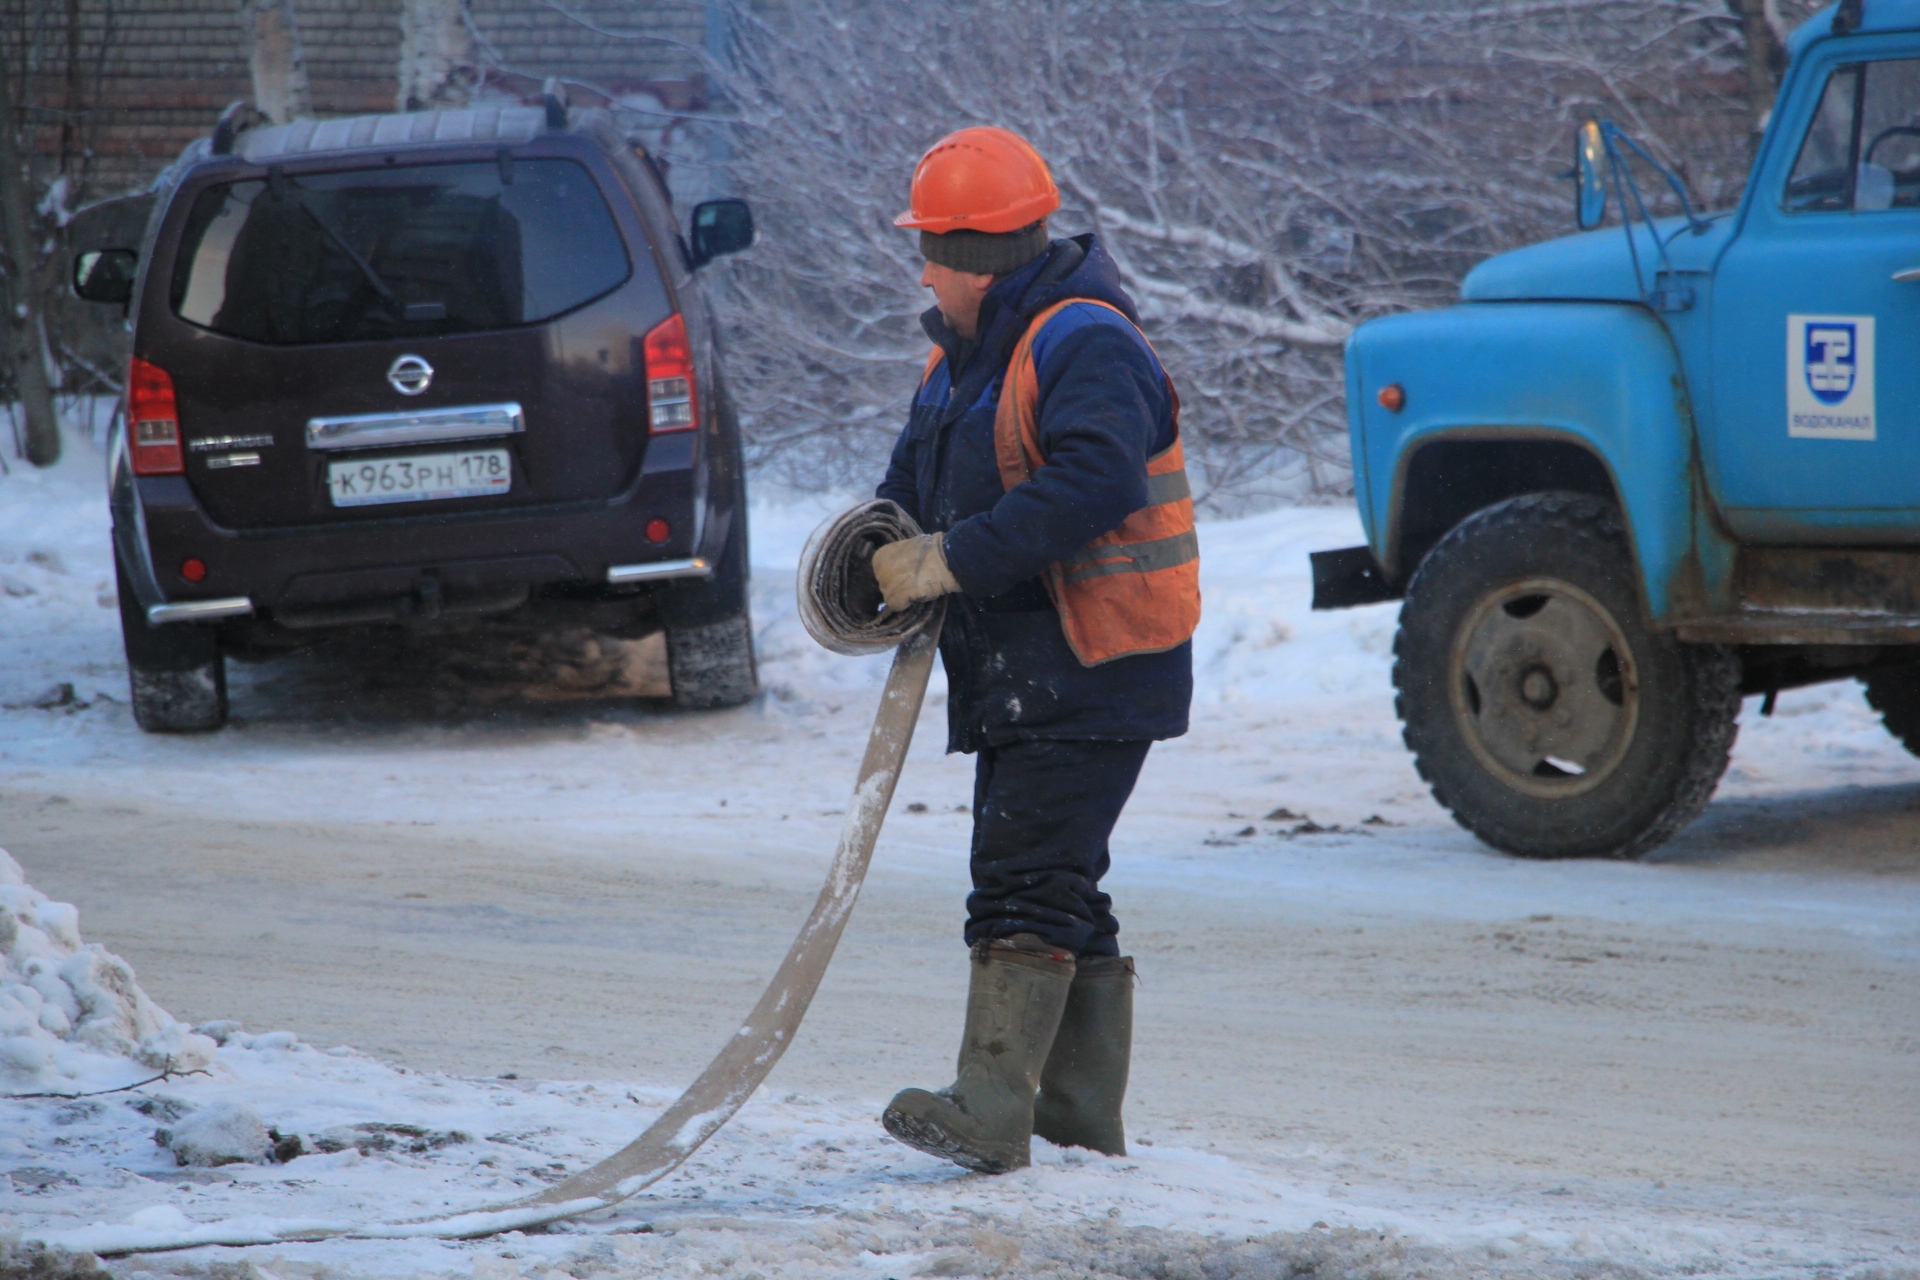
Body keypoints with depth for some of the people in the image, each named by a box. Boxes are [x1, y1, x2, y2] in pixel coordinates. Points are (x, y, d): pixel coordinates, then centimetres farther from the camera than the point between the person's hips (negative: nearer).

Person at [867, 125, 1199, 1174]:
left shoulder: (1085, 345, -16)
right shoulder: (965, 351, 17)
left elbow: (1094, 483, -30)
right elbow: (920, 471, 26)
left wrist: (955, 561, -27)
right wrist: (888, 545, 3)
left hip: (1097, 669, -10)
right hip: (1022, 673, 10)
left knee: (1028, 874, -15)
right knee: (1055, 888, 11)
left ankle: (990, 1114, -20)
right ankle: (1083, 1120, 16)